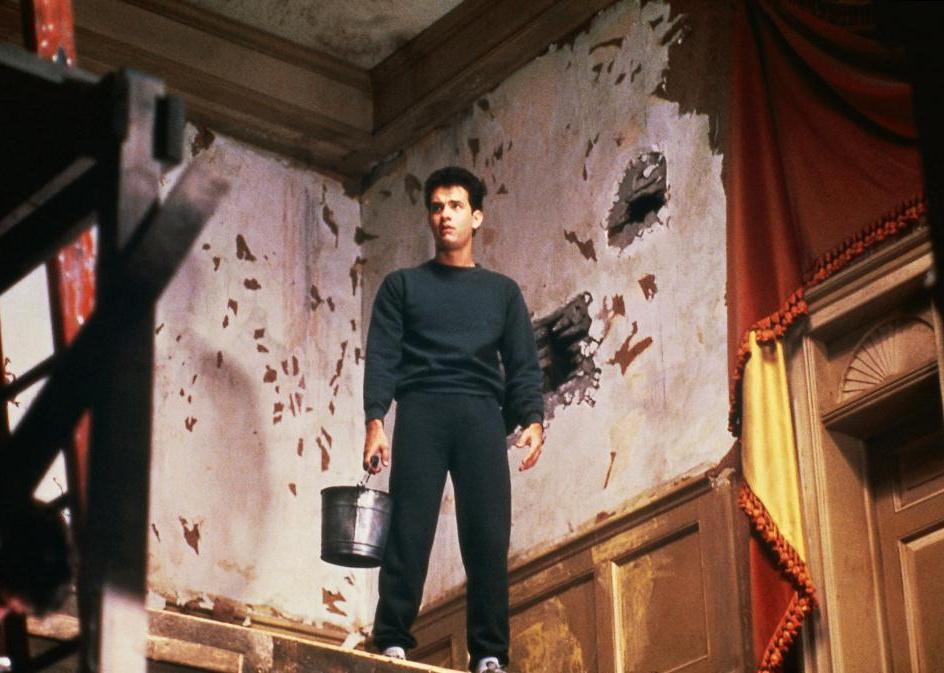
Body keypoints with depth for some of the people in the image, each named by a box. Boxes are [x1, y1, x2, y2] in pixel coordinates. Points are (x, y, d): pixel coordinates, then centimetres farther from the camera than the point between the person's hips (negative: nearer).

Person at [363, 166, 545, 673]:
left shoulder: (502, 291, 22)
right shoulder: (403, 285, 19)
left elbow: (523, 364, 14)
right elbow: (382, 356, 7)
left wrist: (532, 418, -5)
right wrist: (375, 421, -8)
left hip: (481, 415, 1)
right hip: (420, 408, -1)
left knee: (489, 535, -9)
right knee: (409, 528, -11)